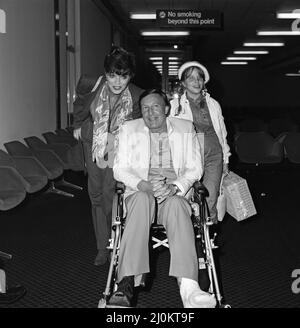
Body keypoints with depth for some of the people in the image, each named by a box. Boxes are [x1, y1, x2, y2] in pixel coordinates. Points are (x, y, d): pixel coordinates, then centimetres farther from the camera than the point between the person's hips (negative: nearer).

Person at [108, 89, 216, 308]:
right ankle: (127, 284, -46)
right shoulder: (129, 129, 13)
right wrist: (144, 185, -15)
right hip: (140, 191, 0)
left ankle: (188, 287, -52)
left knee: (176, 204, -37)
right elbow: (120, 169, 5)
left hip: (176, 192, 0)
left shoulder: (185, 129, 13)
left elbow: (194, 167, 7)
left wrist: (175, 187, -14)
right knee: (142, 200, -37)